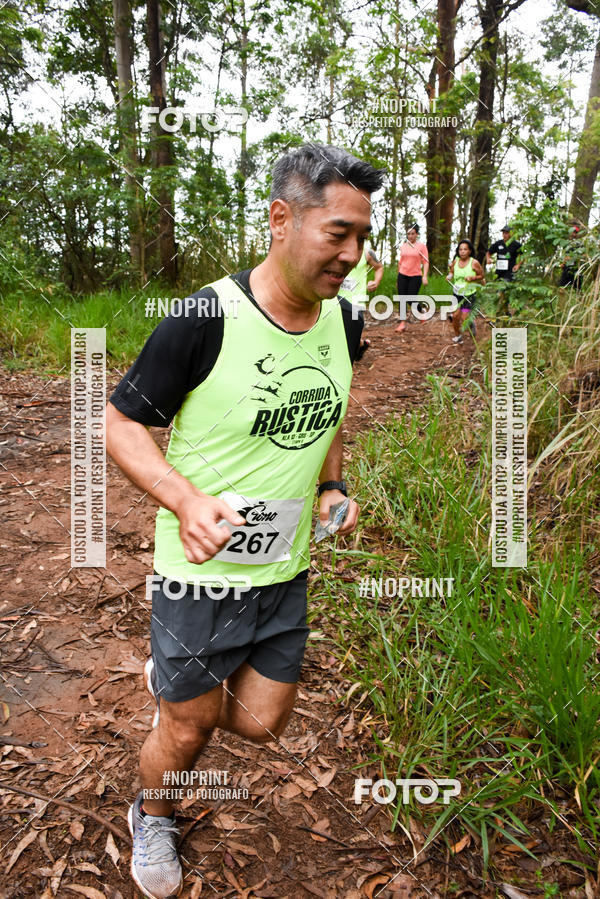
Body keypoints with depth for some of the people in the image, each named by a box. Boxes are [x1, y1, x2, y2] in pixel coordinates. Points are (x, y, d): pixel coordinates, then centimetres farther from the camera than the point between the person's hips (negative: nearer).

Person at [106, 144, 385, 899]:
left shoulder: (343, 321, -2)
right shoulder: (205, 320, -22)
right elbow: (118, 421, -13)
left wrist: (333, 487, -1)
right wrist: (186, 499, -29)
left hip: (286, 573, 6)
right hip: (200, 573, -5)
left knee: (261, 724, 16)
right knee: (187, 731, 13)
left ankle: (169, 680, 48)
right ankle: (150, 822, 49)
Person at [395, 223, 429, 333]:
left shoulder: (421, 246, -2)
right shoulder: (403, 246, 9)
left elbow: (426, 262, -4)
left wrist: (425, 276, -15)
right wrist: (398, 278, 20)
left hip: (415, 276, -4)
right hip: (402, 275, 4)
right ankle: (403, 323, 5)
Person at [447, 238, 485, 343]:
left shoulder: (474, 263, -9)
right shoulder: (455, 262, 1)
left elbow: (482, 276, 0)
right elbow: (451, 273, 17)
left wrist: (472, 278, -19)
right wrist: (449, 276, -7)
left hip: (469, 295, -3)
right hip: (457, 294, 3)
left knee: (464, 318, -7)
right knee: (455, 315, -7)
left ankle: (471, 323, 29)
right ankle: (457, 335, 16)